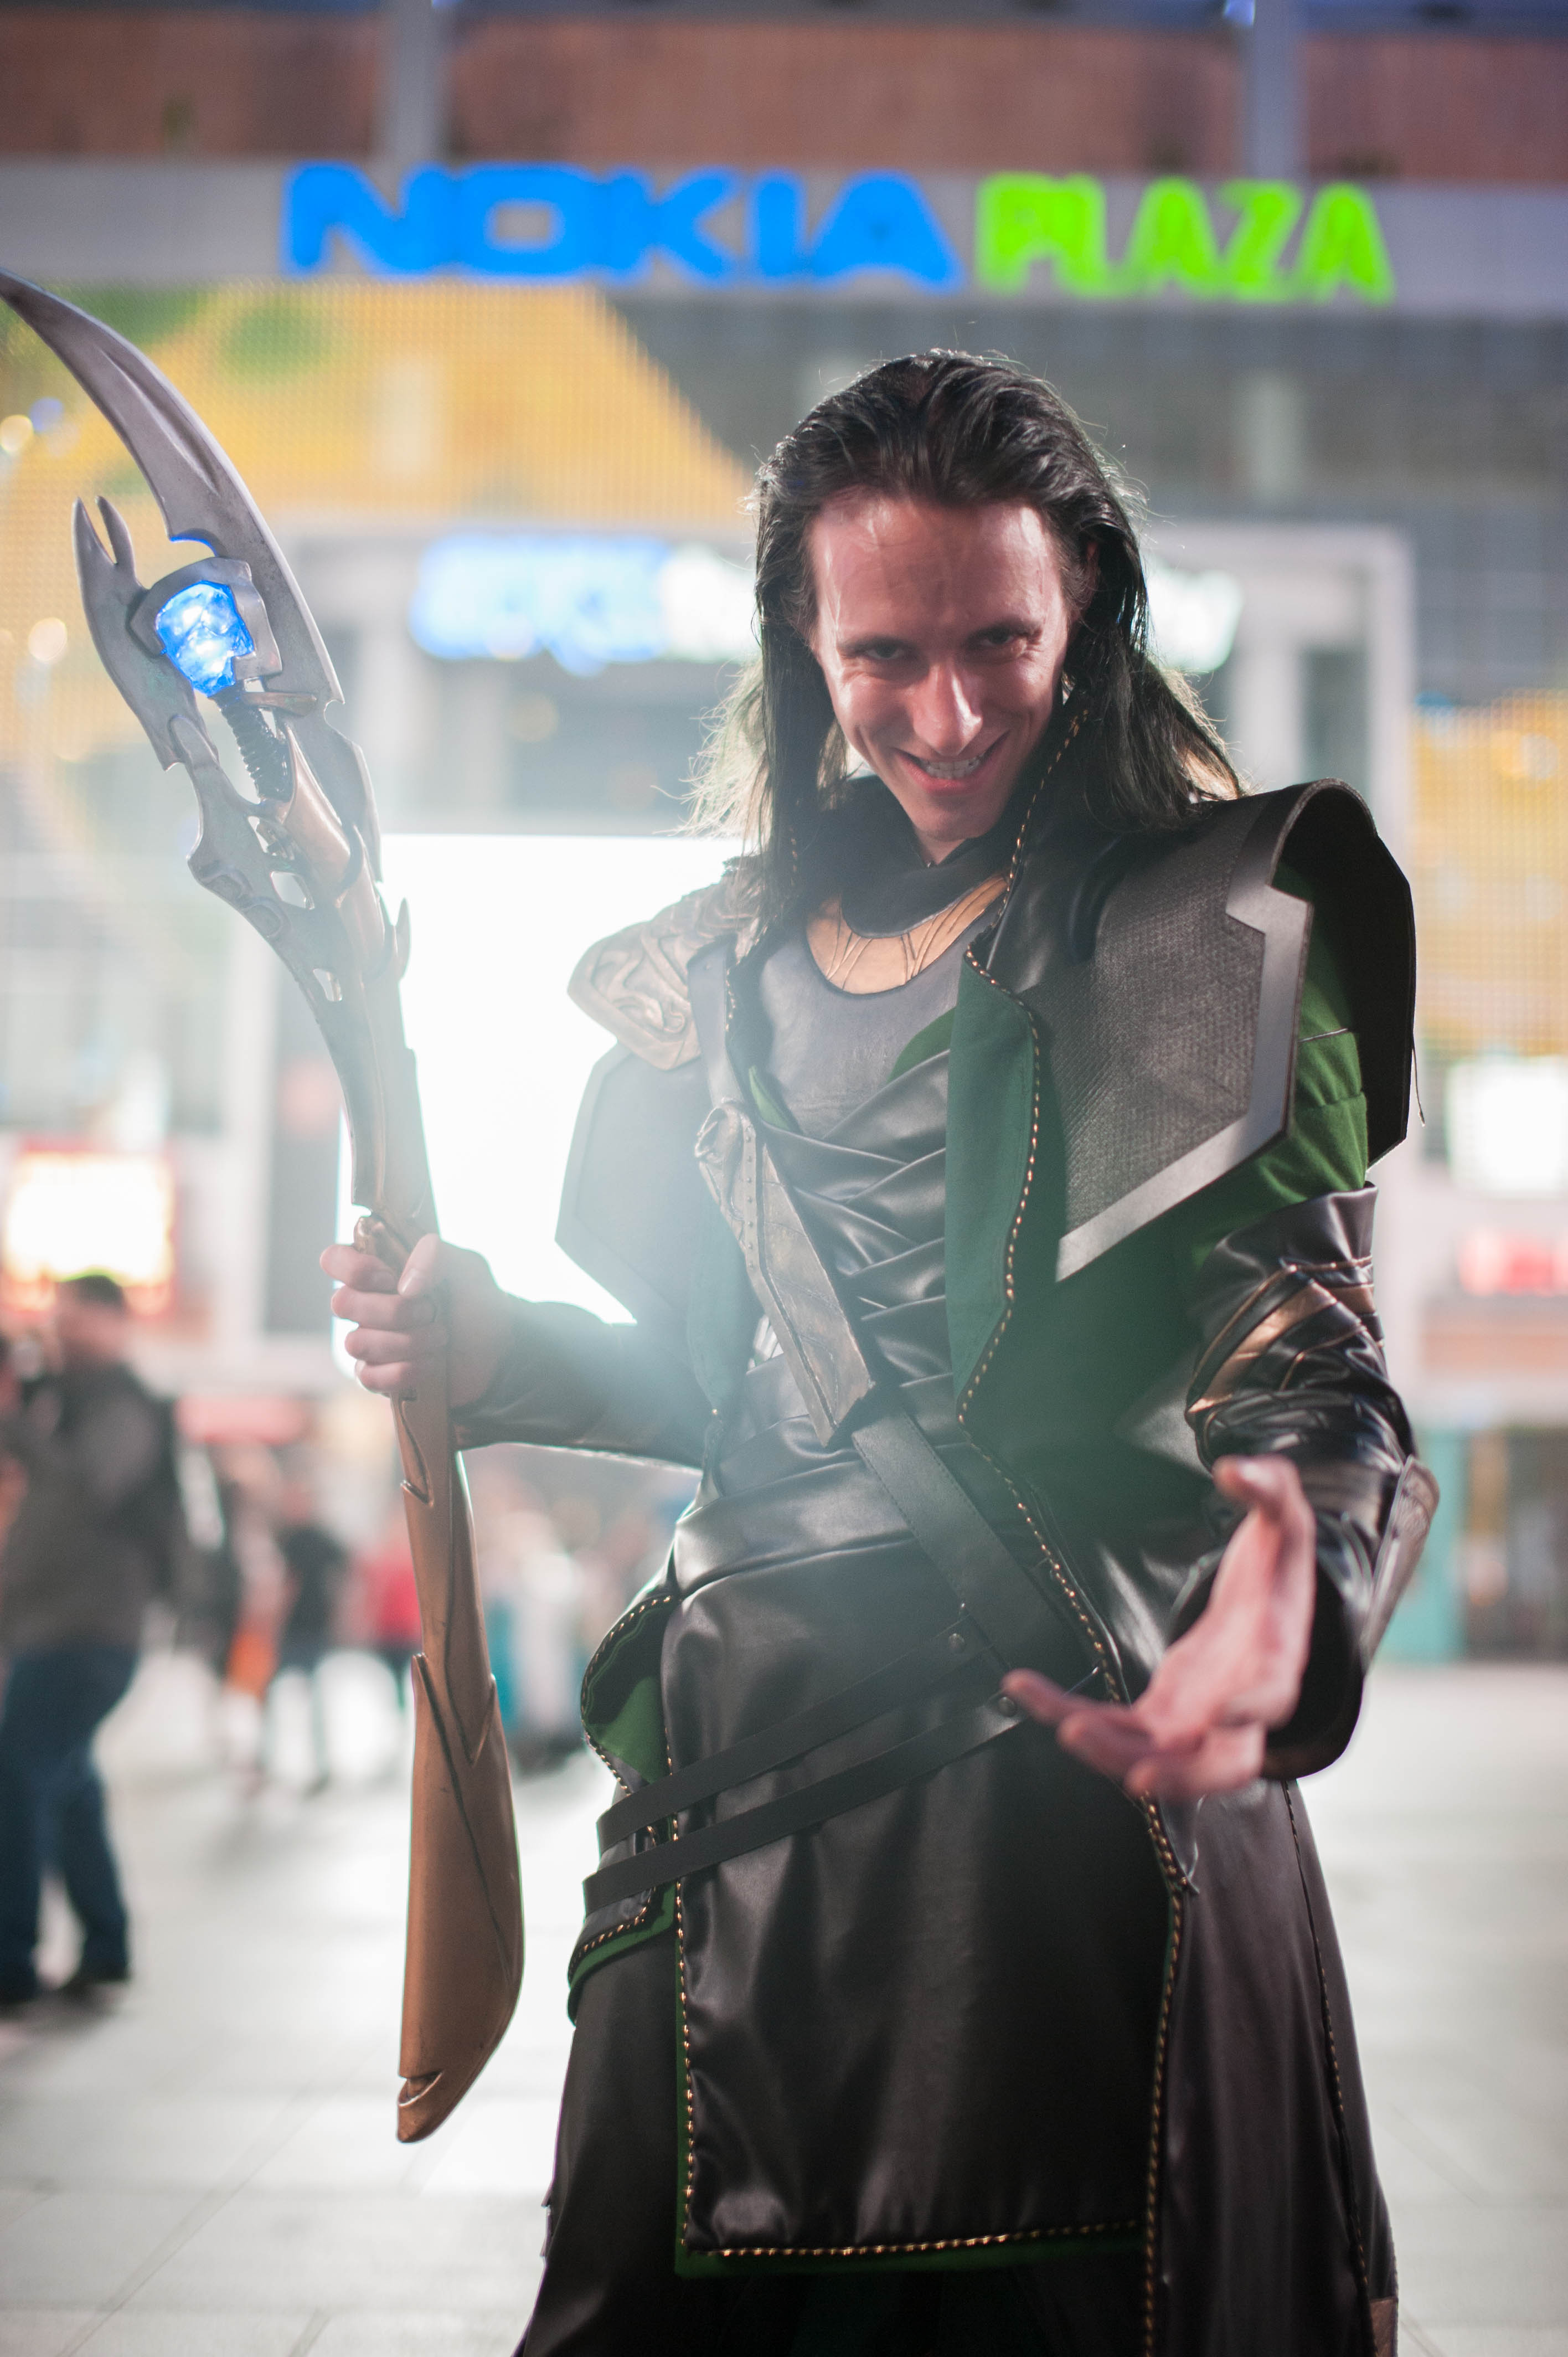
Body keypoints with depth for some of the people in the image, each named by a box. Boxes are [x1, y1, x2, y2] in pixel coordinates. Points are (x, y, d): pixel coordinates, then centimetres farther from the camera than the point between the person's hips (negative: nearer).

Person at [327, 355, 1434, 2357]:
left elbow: (1299, 1330, -13)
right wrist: (499, 1357, 3)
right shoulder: (721, 974, 12)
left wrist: (1301, 1555, -34)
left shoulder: (1227, 921, -2)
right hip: (746, 1762, 5)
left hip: (1086, 1744, -4)